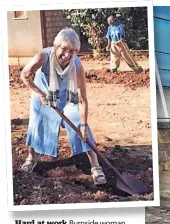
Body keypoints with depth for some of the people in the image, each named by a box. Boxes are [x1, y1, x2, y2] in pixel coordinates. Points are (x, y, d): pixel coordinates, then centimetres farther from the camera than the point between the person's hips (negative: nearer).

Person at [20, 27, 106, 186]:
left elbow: (82, 99, -30)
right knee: (36, 126, 11)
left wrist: (84, 125, -30)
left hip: (67, 98, 0)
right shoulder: (43, 57, -37)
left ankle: (95, 166, -4)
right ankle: (31, 158, 37)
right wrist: (40, 93, -19)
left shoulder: (77, 66, -35)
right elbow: (24, 75, -18)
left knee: (79, 127, -9)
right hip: (43, 97, 1)